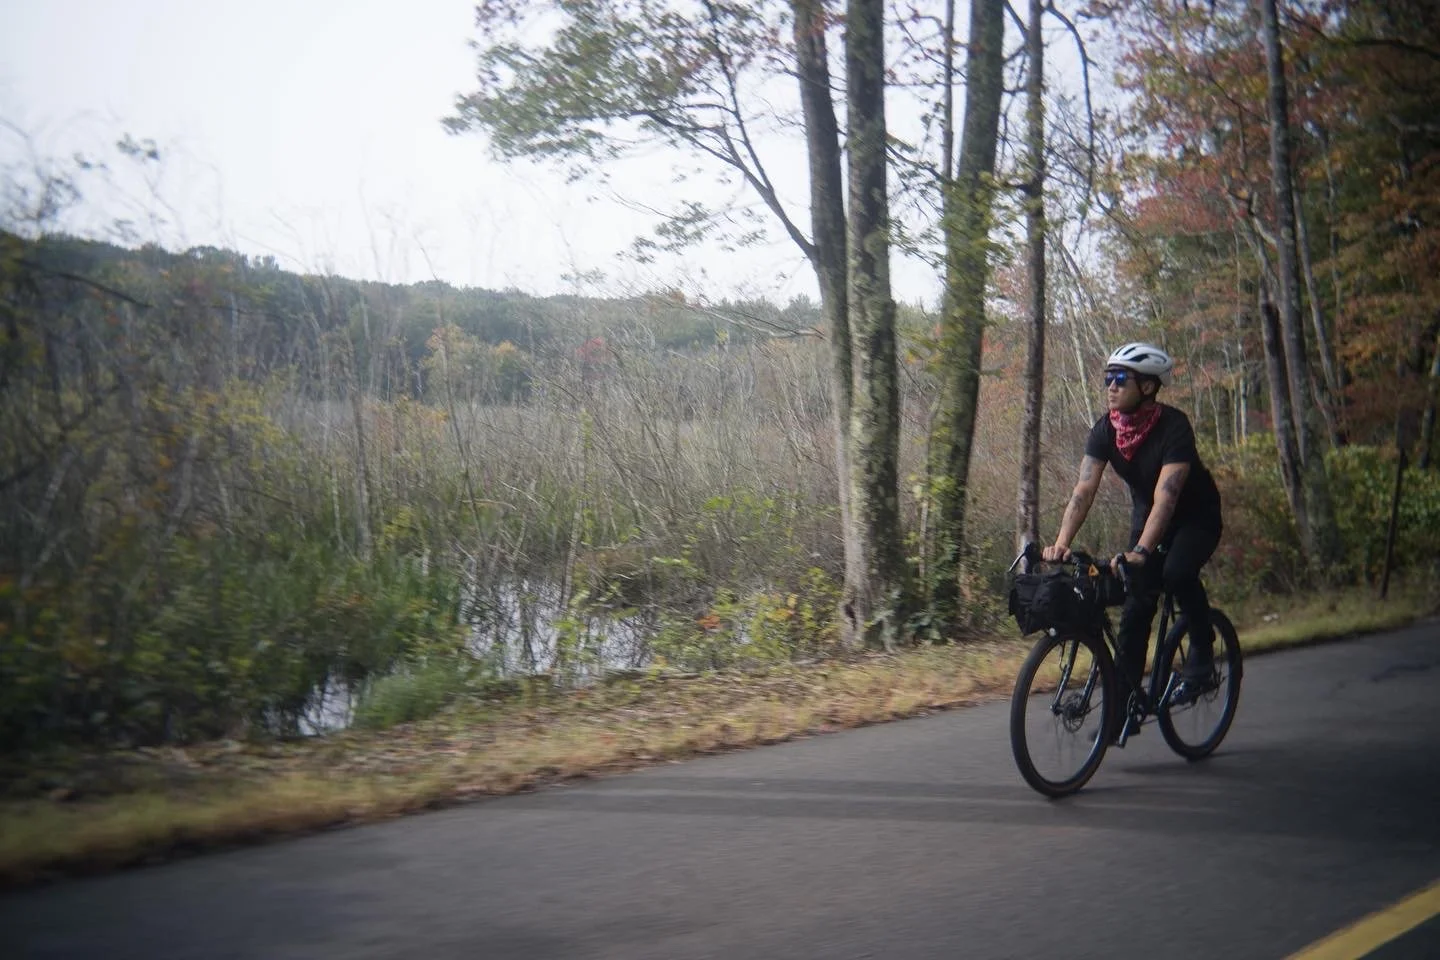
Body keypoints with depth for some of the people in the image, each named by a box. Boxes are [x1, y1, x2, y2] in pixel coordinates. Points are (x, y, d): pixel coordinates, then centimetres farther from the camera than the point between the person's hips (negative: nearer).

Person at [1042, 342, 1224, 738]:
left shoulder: (1174, 427, -29)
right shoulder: (1105, 429, -14)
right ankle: (1124, 704, 4)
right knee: (1135, 607, -3)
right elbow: (1084, 490, -23)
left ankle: (1203, 649, -8)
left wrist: (1140, 552, -51)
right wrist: (1061, 543, -37)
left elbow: (1166, 496, -39)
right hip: (1146, 516, 5)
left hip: (1196, 517, -5)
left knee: (1177, 572, -33)